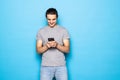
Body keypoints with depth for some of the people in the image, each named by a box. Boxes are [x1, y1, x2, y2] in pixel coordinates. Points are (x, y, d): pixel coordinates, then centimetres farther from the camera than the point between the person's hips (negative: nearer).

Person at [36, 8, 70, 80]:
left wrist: (57, 45, -19)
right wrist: (46, 46, -17)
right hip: (46, 66, 1)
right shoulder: (41, 31, 5)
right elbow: (38, 50, 3)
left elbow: (67, 49, -1)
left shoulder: (64, 30, 2)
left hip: (61, 66, 0)